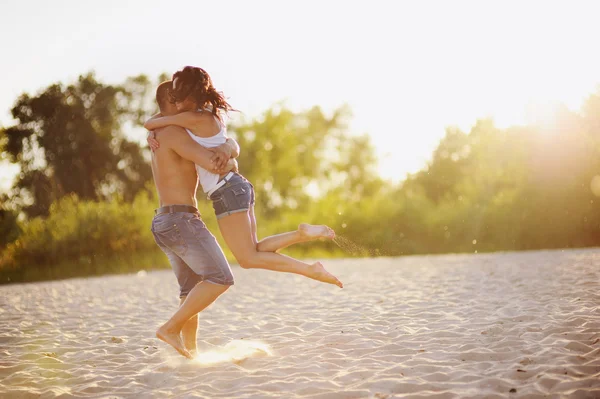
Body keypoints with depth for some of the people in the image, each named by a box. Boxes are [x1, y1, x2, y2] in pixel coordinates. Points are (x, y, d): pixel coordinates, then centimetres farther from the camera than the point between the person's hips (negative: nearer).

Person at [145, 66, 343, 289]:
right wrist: (154, 138, 6)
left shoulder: (196, 118, -14)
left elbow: (149, 123, -7)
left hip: (227, 192, -10)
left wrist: (160, 116, 13)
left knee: (248, 258, -2)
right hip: (236, 187, 10)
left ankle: (310, 270, -3)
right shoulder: (208, 117, 15)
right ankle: (302, 234, 3)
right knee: (253, 251, 15)